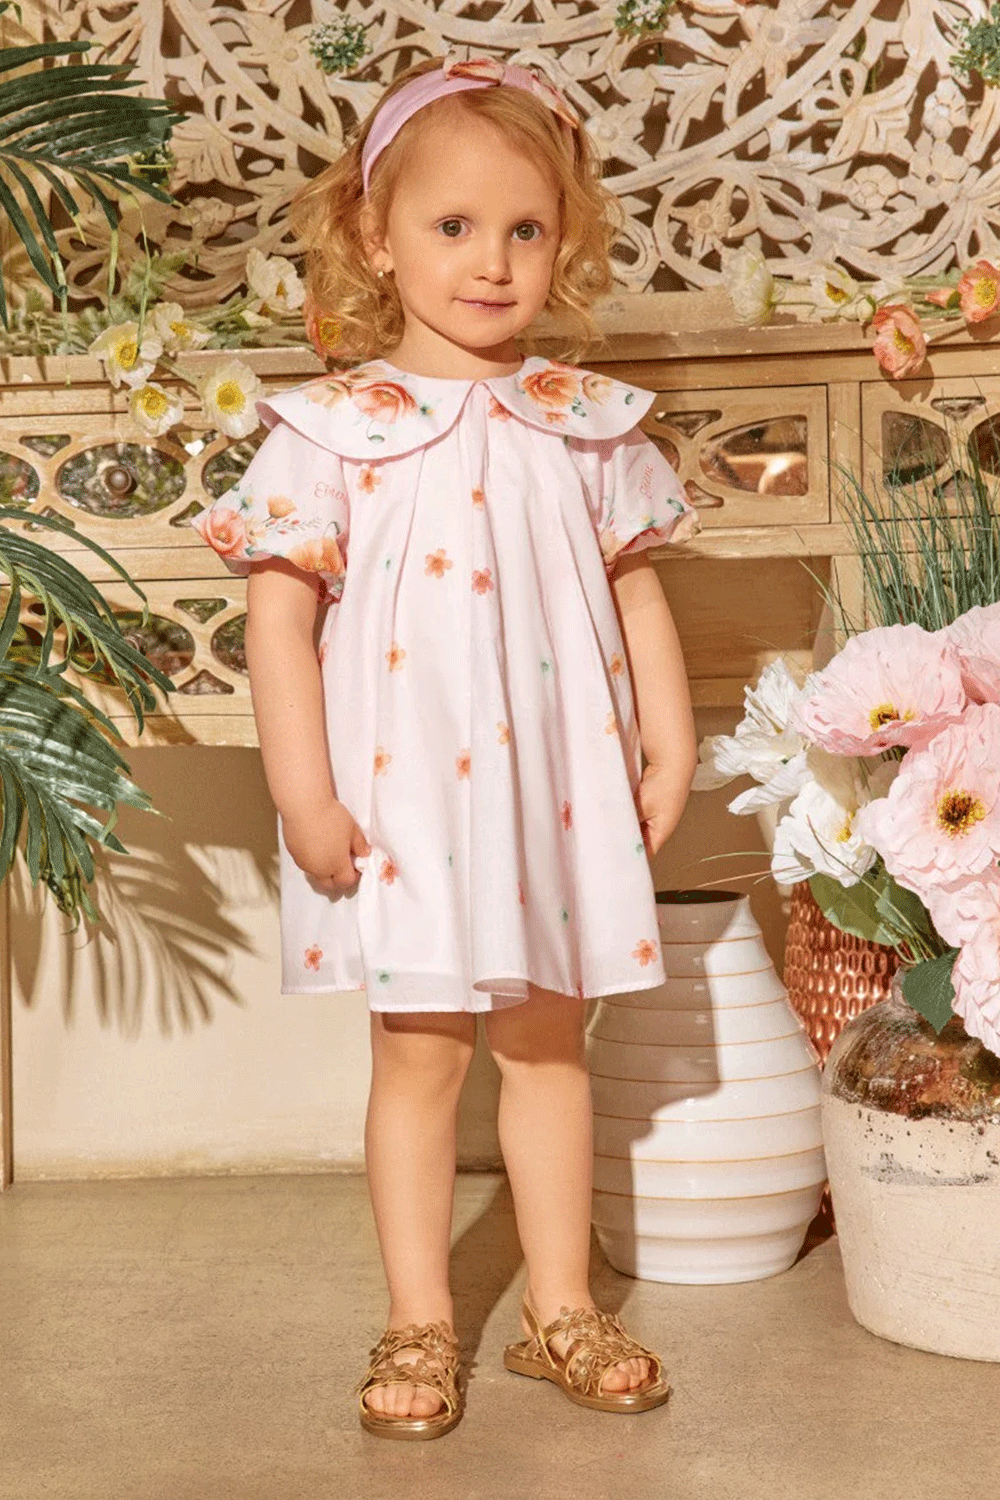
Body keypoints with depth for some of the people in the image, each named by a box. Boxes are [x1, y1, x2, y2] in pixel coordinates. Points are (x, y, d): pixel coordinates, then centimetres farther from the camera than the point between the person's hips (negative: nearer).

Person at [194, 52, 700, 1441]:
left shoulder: (584, 424, 4)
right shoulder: (337, 431, -6)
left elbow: (636, 591, 10)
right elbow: (279, 613, -9)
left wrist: (670, 742, 3)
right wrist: (304, 796, -14)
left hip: (554, 783, 3)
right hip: (401, 794, -3)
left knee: (549, 1040, 13)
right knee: (420, 1054, 7)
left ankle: (561, 1310, 27)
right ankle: (420, 1326, 22)